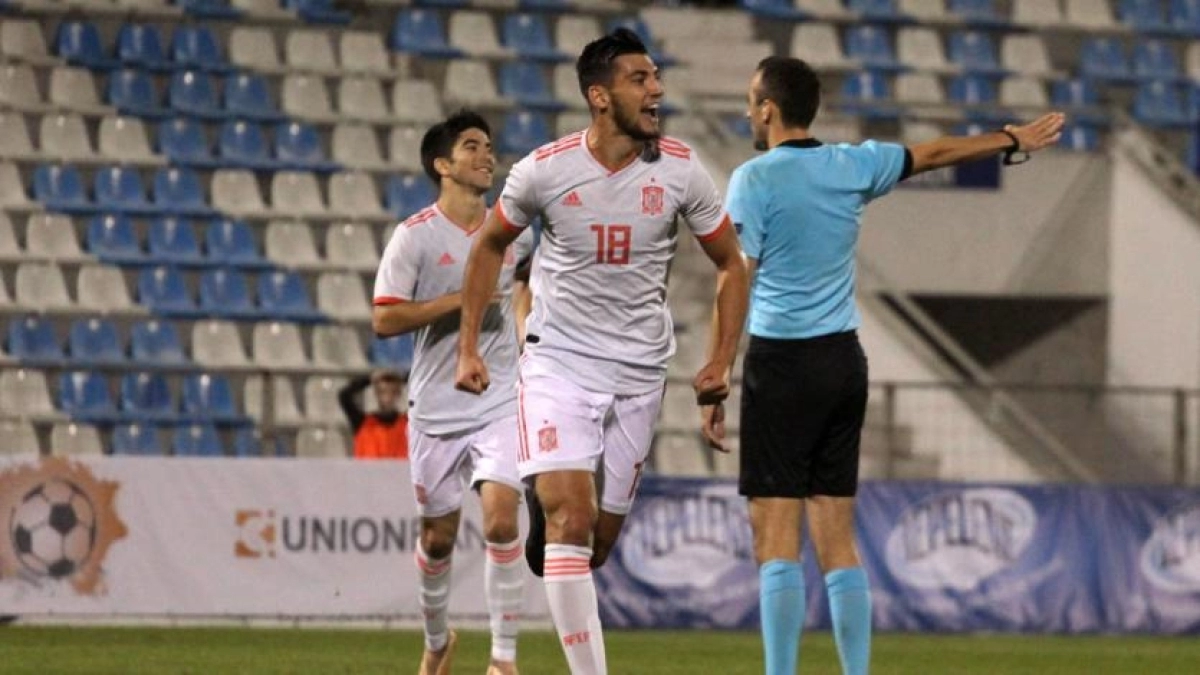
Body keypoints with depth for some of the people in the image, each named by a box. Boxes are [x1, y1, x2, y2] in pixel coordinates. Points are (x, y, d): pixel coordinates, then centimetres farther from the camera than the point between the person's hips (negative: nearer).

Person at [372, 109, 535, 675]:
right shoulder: (415, 236, -7)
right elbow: (384, 319, -14)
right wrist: (460, 300, -19)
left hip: (501, 403, 2)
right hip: (437, 409, -1)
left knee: (500, 520, -17)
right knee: (438, 537, 10)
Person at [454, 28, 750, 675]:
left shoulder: (680, 171, -4)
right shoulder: (544, 170, -8)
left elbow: (731, 265, 8)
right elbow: (489, 246, 10)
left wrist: (720, 361, -2)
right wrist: (469, 348, 8)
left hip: (640, 370, 3)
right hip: (558, 361, -3)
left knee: (601, 537, 5)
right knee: (570, 518, -17)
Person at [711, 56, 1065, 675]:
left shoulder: (754, 180, -8)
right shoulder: (852, 166, 8)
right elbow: (936, 153, 24)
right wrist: (1014, 141, 40)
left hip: (782, 366, -6)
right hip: (844, 362, 6)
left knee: (776, 537, -8)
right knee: (837, 537, 9)